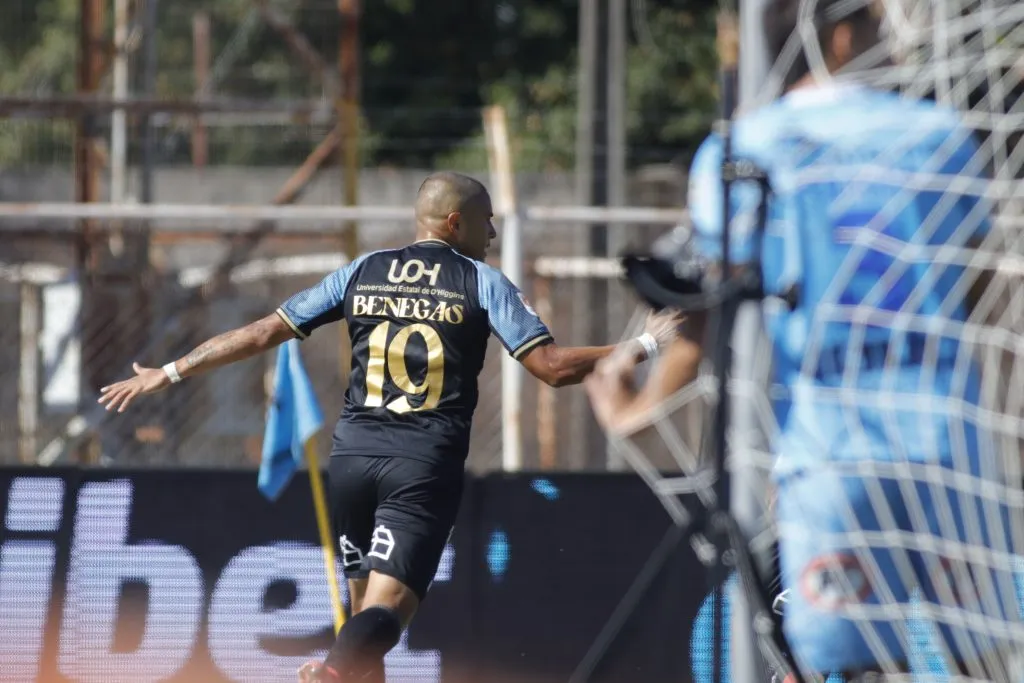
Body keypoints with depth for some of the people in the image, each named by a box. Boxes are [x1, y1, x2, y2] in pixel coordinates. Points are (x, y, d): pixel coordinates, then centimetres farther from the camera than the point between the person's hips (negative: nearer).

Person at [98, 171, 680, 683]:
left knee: (365, 602, 17)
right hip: (427, 464, -4)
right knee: (387, 608, -14)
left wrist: (169, 374, 18)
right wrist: (646, 347, 6)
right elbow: (554, 366, -6)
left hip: (354, 452, 4)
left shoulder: (363, 273, 11)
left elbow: (262, 334, 9)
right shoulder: (483, 282, 1)